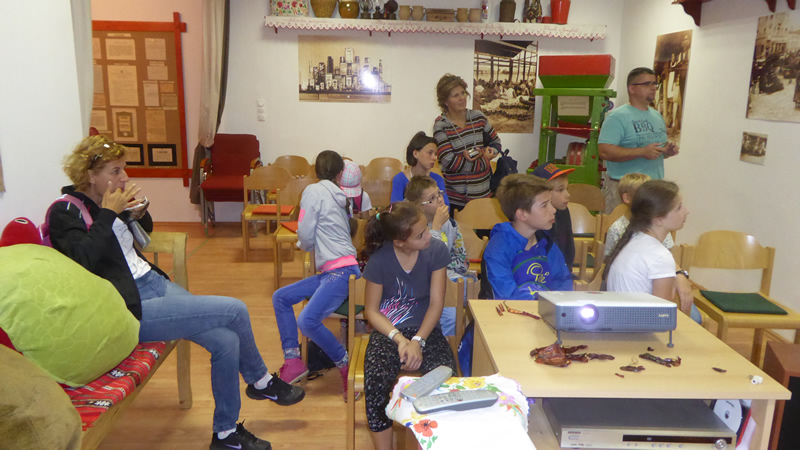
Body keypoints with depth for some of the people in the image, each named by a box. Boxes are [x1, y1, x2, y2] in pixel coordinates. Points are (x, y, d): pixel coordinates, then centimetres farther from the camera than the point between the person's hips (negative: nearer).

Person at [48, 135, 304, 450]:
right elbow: (82, 259, -26)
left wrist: (138, 213, 7)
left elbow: (146, 231, 29)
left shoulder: (103, 203, 13)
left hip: (154, 283, 8)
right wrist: (108, 213, -18)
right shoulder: (65, 212, -8)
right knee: (235, 311, -17)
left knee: (226, 341, -8)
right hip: (130, 309, -8)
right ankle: (262, 382, 7)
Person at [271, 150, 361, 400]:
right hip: (331, 272, 10)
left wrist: (304, 244, 13)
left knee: (307, 321, -26)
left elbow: (306, 237, -5)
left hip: (341, 271, -10)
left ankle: (347, 366, -7)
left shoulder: (314, 191, -3)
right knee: (280, 297, 11)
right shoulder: (337, 196, 19)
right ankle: (293, 362, 8)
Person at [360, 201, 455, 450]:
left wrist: (418, 341, -21)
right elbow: (371, 311, -5)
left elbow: (436, 303, -8)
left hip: (425, 328, 1)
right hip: (388, 331, -1)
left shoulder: (436, 250, -10)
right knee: (377, 380, -30)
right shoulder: (379, 259, -13)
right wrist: (399, 338, -20)